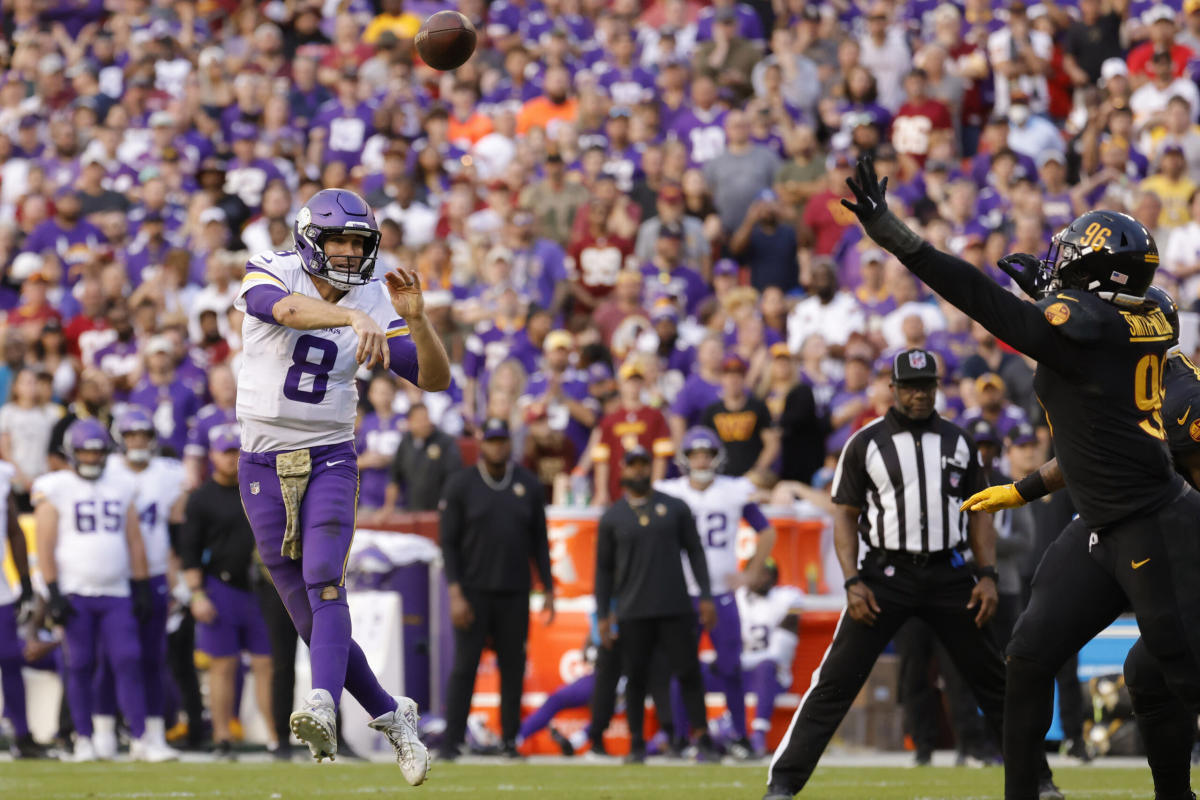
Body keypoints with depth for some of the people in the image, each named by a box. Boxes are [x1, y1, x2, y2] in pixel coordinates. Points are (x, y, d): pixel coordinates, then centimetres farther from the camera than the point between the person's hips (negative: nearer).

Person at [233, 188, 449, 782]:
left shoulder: (373, 302, -1)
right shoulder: (268, 274, -7)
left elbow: (434, 379, -3)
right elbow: (287, 309, -32)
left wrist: (415, 320, -21)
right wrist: (354, 316, -49)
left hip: (330, 460, 0)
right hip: (263, 467, 0)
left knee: (323, 582, -24)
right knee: (310, 619, 1)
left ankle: (323, 707, -43)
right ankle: (390, 716, 16)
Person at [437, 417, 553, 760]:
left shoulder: (528, 485, 8)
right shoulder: (461, 484, -1)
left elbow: (539, 541, 12)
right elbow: (448, 542, -3)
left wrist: (548, 589, 6)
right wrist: (455, 594, -11)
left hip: (514, 593, 3)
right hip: (473, 591, -3)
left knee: (513, 666, 2)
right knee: (465, 665, -6)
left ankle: (510, 740, 8)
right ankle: (451, 742, -4)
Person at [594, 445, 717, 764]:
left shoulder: (675, 508, 9)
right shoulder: (612, 517, 8)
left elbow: (694, 552, 10)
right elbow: (604, 568, 10)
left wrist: (706, 597, 2)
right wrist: (603, 615, 5)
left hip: (675, 607, 0)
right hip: (633, 614, 0)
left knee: (688, 672, -3)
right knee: (636, 678, 1)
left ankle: (702, 739, 2)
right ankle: (637, 745, 8)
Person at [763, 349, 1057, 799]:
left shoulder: (958, 442, 9)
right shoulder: (866, 444, 1)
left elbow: (977, 514, 12)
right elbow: (846, 516, 2)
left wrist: (987, 576, 0)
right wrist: (853, 583, -9)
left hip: (948, 574, 3)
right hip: (886, 574, -2)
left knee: (993, 680, 5)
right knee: (836, 682, -8)